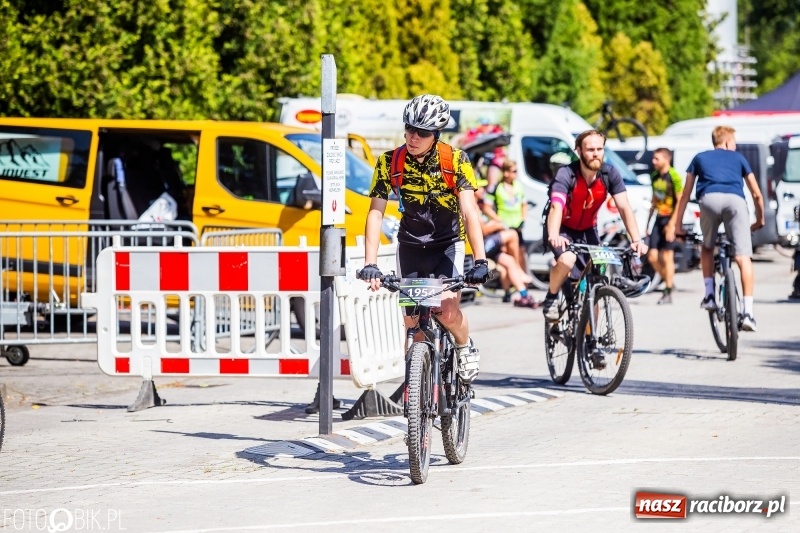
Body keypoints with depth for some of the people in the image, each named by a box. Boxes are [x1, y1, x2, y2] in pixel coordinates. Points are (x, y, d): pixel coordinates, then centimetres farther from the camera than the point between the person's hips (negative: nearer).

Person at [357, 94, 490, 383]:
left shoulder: (455, 161, -20)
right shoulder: (389, 162, -14)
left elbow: (470, 211, -26)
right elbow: (375, 213, -15)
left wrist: (480, 261, -37)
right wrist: (370, 264, -25)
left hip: (447, 244, -2)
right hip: (411, 246, 2)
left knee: (447, 312, -20)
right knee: (412, 320, -2)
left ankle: (465, 347, 12)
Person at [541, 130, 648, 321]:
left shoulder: (610, 174, -17)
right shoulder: (566, 175, -28)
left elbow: (624, 207, -22)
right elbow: (556, 207, -42)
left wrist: (636, 240, -36)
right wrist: (554, 237, -61)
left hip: (587, 230, 4)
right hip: (562, 229, -4)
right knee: (567, 260, -33)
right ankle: (551, 298, -5)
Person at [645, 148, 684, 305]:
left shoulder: (674, 177, -11)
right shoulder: (655, 177, 11)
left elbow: (680, 201, -13)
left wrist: (672, 223, -19)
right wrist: (648, 222, 18)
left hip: (670, 220, -7)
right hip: (658, 220, 7)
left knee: (667, 256, -5)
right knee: (652, 256, 1)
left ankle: (668, 293, 1)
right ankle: (668, 282, 21)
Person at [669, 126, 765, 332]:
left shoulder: (700, 158, 31)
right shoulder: (738, 158, 30)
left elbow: (685, 195, 27)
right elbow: (757, 194, 29)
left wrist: (674, 224, 29)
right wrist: (760, 220, 43)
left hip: (709, 199, 1)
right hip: (735, 200, -1)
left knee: (707, 247, 28)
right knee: (743, 258, -3)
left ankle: (709, 294, 14)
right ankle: (748, 311, -14)